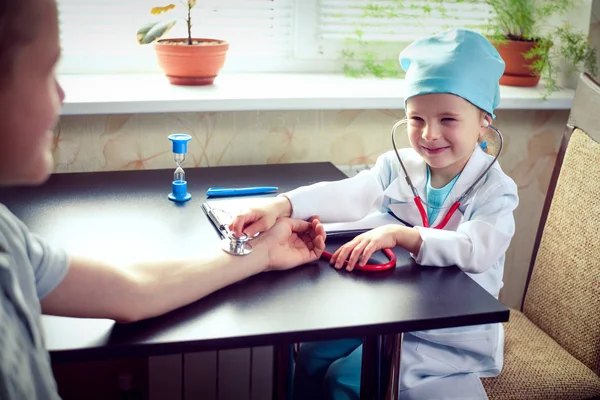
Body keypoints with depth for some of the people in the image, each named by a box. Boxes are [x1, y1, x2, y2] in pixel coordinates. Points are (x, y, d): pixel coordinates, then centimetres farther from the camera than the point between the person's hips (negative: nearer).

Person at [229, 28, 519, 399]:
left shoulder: (494, 189, -14)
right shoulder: (399, 167, -2)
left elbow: (476, 249, -33)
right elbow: (346, 196, -18)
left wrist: (397, 234, -46)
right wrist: (279, 206, -37)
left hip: (452, 335, -5)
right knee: (312, 356, -3)